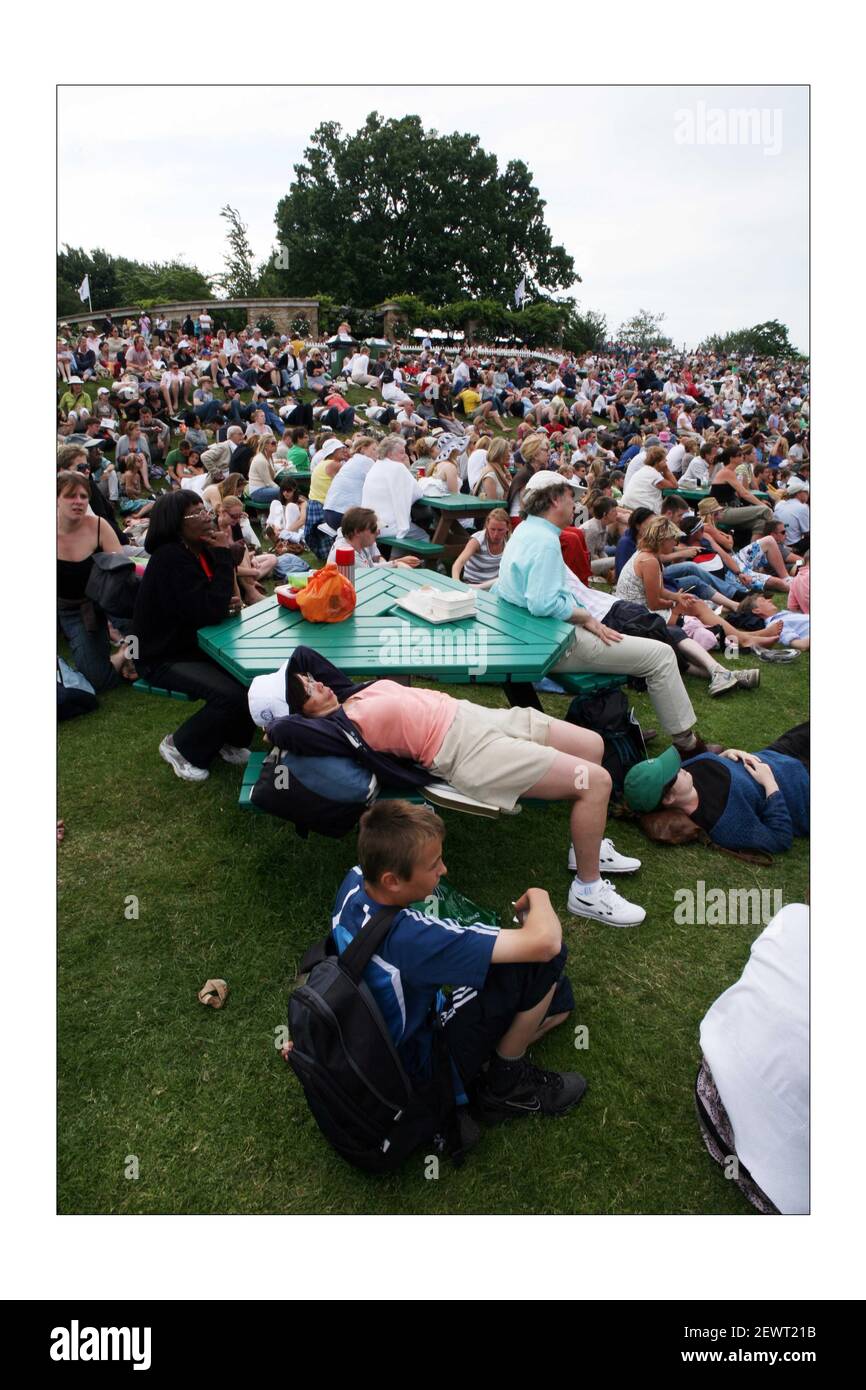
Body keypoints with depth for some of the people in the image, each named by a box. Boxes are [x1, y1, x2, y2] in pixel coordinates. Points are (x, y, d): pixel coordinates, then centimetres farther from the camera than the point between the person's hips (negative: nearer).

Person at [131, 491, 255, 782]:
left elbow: (211, 605, 14)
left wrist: (231, 603, -11)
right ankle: (179, 747, -1)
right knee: (231, 694, -26)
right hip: (164, 659, -8)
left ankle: (231, 739, 15)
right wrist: (223, 555, -25)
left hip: (195, 645, 8)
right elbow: (209, 611, -31)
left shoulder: (200, 550, 1)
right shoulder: (170, 559, -25)